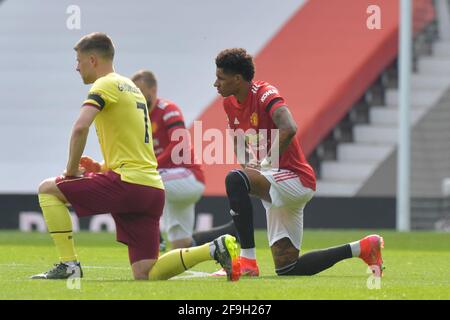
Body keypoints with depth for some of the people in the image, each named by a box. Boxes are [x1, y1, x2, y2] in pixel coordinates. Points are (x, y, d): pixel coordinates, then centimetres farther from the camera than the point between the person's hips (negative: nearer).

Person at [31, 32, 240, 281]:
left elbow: (80, 127, -21)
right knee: (145, 276, 5)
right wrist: (101, 167, 18)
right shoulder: (132, 88, 26)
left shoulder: (105, 85, -3)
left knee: (48, 190, 4)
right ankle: (215, 248, -6)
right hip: (153, 188, 9)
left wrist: (72, 170, -8)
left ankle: (69, 265, -4)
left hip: (128, 184, -9)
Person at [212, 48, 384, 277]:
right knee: (286, 268, 8)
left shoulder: (265, 95, -17)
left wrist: (267, 164, -29)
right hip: (277, 188, 10)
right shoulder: (230, 103, 8)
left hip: (295, 179, -10)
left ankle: (247, 261, -31)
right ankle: (362, 248, 22)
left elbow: (289, 129, -36)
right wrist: (246, 163, 8)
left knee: (234, 180, -34)